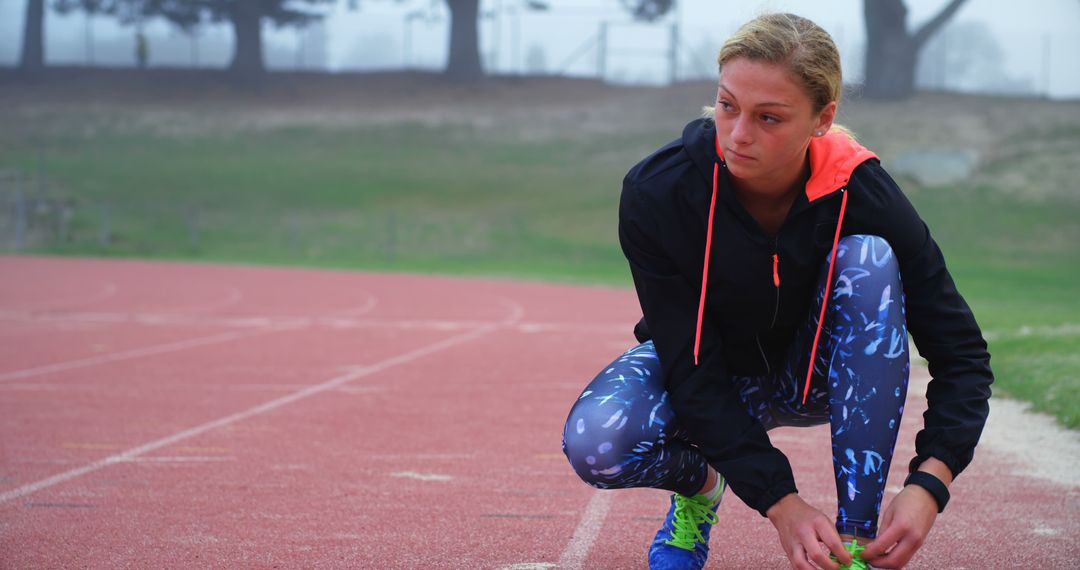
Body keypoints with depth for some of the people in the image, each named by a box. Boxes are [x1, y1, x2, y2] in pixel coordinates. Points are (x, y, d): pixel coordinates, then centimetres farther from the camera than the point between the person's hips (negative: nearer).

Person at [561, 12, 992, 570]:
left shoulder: (861, 195, -26)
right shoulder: (656, 190, -27)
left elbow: (962, 355, -21)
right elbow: (693, 372, -25)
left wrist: (927, 485, -36)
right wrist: (780, 502, -35)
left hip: (812, 376, 1)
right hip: (705, 372, -1)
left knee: (868, 259, -31)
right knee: (594, 441, -33)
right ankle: (700, 482, 6)